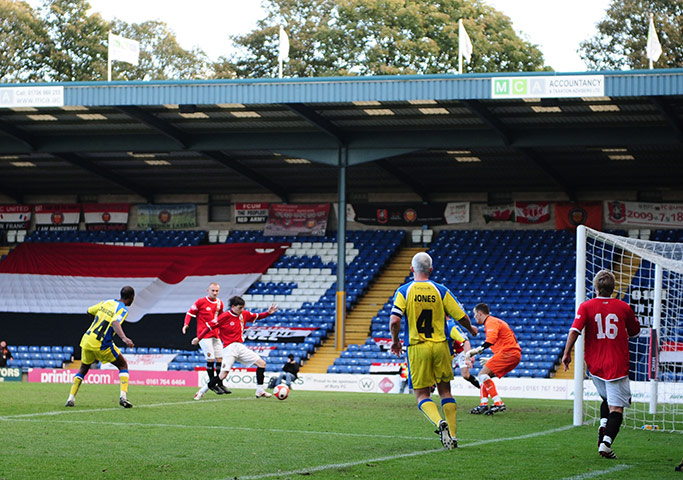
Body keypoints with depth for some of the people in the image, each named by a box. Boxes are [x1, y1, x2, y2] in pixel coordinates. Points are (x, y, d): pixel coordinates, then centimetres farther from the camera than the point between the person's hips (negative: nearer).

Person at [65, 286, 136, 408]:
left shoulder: (106, 302, 12)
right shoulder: (123, 309, -8)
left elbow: (89, 311, 24)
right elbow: (115, 323, -28)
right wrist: (124, 338, -41)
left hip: (87, 340, 6)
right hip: (102, 345, -6)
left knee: (83, 369, 23)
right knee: (123, 365, 11)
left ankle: (71, 398, 11)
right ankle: (123, 396, -6)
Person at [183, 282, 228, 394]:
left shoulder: (219, 303, 10)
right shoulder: (201, 302, -6)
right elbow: (190, 313, 0)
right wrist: (186, 325, -13)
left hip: (215, 334, 6)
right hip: (204, 334, -6)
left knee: (220, 358, 3)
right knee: (210, 359, -10)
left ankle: (220, 384, 11)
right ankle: (212, 384, 0)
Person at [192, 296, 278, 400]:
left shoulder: (244, 314, 8)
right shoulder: (225, 317, -10)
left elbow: (257, 316, 25)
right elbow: (209, 326, -4)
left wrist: (268, 313, 9)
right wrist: (198, 338, -2)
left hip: (240, 347, 7)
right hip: (229, 347, -7)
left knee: (262, 364, 0)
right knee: (223, 375, -18)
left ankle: (260, 391, 6)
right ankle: (202, 391, -4)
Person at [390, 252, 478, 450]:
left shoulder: (403, 291, -3)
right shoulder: (441, 291, 1)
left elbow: (394, 321, -13)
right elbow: (462, 317, 1)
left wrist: (395, 341, 6)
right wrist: (471, 329, 23)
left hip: (416, 348, -1)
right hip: (440, 346, 2)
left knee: (422, 395, 5)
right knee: (445, 391, 15)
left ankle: (440, 422, -22)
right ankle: (452, 434, 9)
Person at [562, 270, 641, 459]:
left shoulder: (586, 306, -2)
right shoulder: (623, 307, -1)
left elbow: (574, 331, -13)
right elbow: (635, 332, 13)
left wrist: (567, 353, -6)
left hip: (594, 364, 3)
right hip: (617, 365, -2)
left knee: (607, 398, 26)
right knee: (616, 407, -3)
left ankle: (603, 424, 1)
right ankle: (606, 441, -20)